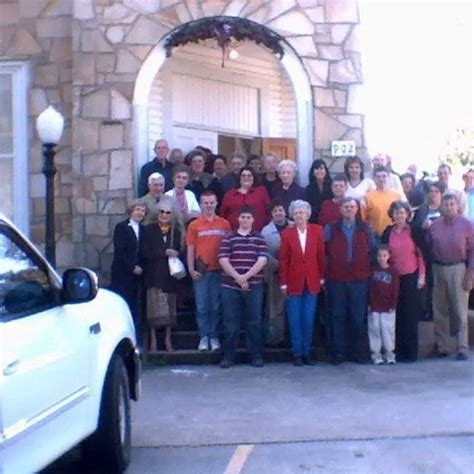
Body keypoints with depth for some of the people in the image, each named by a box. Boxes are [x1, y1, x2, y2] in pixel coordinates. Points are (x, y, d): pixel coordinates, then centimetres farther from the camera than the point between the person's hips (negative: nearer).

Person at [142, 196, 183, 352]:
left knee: (169, 308, 5)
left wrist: (176, 255, -11)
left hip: (170, 275, 3)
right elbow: (145, 253, -6)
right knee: (155, 308, -8)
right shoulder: (149, 230, 2)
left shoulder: (176, 231, 11)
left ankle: (168, 339, 14)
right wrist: (165, 253, -13)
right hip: (154, 275, -3)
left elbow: (179, 251, 12)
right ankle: (153, 338, 1)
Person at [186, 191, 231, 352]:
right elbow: (190, 249, 4)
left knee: (216, 306, 5)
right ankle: (204, 337, 10)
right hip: (201, 271, 0)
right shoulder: (194, 225, 4)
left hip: (219, 270, 0)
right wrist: (191, 270, -3)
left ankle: (214, 337, 14)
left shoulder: (224, 224, 5)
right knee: (202, 306, 2)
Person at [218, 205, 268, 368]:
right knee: (230, 323, 3)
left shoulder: (259, 238, 8)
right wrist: (238, 278, -12)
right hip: (230, 286, 0)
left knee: (254, 322, 4)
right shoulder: (228, 238, 7)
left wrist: (245, 277, -12)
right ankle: (228, 357, 10)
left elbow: (262, 260, -3)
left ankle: (257, 356, 12)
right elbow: (223, 260, -2)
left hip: (254, 286, 0)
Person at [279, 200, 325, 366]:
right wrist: (283, 282, -3)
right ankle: (297, 353, 12)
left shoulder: (317, 230, 1)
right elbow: (283, 260, 0)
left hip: (312, 281, 1)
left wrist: (322, 277, 2)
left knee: (309, 319, 6)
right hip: (294, 281, -1)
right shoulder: (287, 233, -2)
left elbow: (321, 255, 4)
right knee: (295, 319, 3)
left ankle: (308, 351, 17)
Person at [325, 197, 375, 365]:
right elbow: (322, 251, 4)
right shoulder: (330, 229, 5)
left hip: (360, 279, 1)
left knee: (358, 317, 2)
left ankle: (354, 351, 13)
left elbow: (373, 251, 12)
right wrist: (325, 271, -1)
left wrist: (369, 271, 6)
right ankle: (337, 352, 7)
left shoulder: (365, 229, 9)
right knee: (337, 316, 1)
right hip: (336, 279, -1)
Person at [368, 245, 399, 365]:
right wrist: (369, 303, -2)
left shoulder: (392, 272, 0)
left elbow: (395, 290, -1)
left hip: (388, 307, -1)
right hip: (374, 306, 1)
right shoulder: (373, 270, 3)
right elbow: (369, 288, 2)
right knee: (375, 329, 4)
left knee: (388, 328, 1)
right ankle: (376, 353, 12)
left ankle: (389, 353, 13)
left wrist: (393, 305, -5)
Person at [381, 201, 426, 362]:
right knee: (397, 316, 2)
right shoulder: (387, 232, 7)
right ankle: (398, 350, 11)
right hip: (393, 278, 2)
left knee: (411, 315, -1)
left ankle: (411, 352, 6)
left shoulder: (414, 231, 2)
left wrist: (422, 276, -4)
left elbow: (421, 254, 2)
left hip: (411, 277, -2)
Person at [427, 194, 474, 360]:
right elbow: (427, 248, 8)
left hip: (458, 269, -3)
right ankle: (441, 346, 19)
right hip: (438, 269, 3)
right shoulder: (434, 225, 5)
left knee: (460, 310, -1)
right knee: (439, 310, 9)